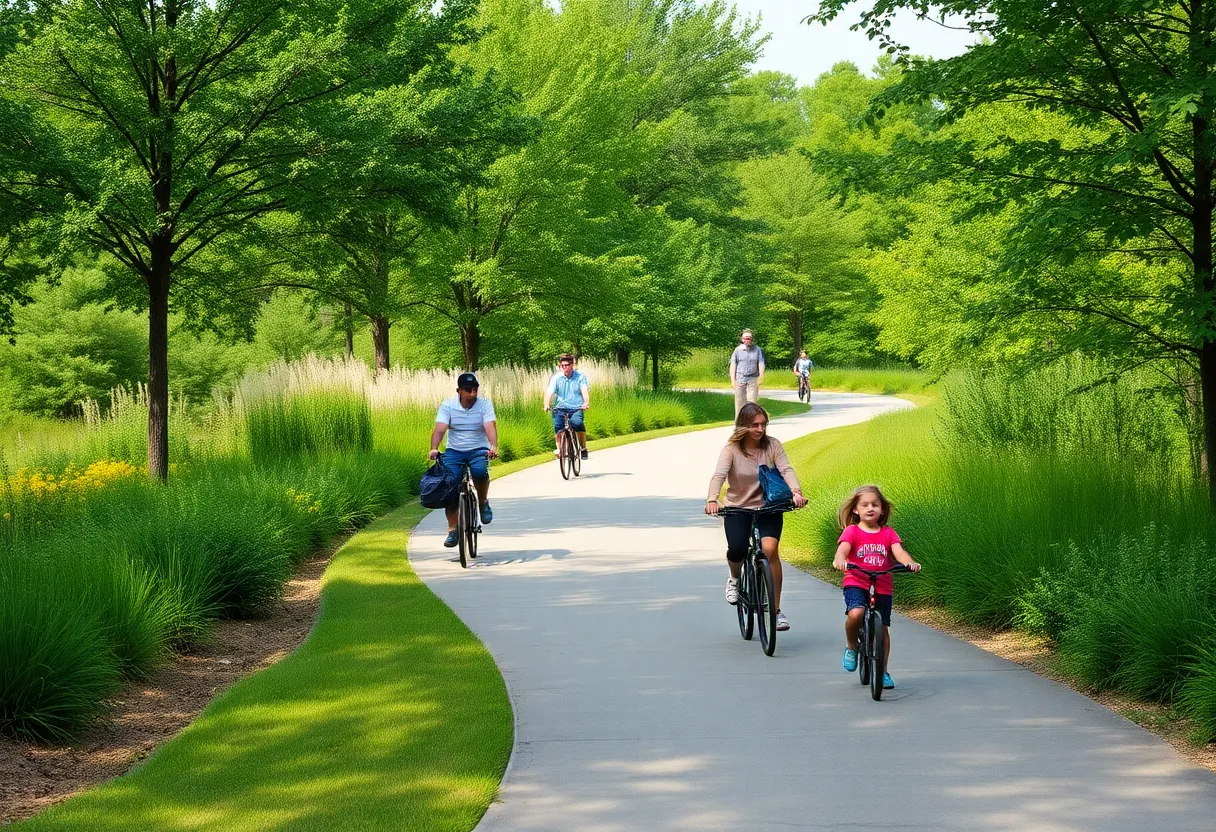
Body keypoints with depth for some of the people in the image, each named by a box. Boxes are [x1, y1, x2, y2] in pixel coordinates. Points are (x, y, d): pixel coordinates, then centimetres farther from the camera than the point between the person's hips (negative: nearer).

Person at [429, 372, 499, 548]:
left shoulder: (485, 405, -3)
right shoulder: (448, 405, -2)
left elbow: (490, 427, -18)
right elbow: (439, 429, -13)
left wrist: (494, 447, -37)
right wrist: (434, 448, -32)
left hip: (478, 450, -1)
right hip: (454, 451, 1)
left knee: (480, 472, -34)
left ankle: (483, 503, -6)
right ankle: (452, 530, -5)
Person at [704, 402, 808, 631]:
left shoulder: (772, 445, -4)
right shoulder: (731, 449, -10)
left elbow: (786, 470, -17)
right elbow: (719, 475, -24)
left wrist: (796, 491, -38)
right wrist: (712, 500, -43)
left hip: (768, 508, 1)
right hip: (737, 509, -1)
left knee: (770, 549, -24)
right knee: (737, 550, -25)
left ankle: (777, 610, -13)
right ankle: (734, 579, 15)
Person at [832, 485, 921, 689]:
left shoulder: (888, 533, 8)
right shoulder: (852, 531, 0)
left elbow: (899, 552, -7)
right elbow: (843, 548, -17)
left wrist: (911, 563, -29)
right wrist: (839, 560, -41)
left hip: (882, 586, 3)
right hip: (855, 582, -3)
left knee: (882, 627, 5)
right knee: (855, 614, -30)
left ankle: (883, 671, 21)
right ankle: (851, 647, -1)